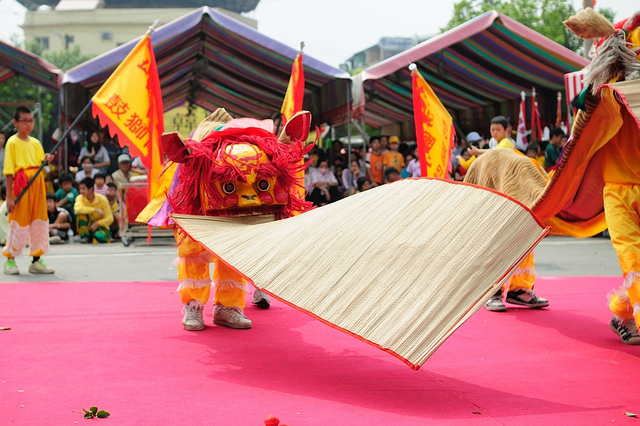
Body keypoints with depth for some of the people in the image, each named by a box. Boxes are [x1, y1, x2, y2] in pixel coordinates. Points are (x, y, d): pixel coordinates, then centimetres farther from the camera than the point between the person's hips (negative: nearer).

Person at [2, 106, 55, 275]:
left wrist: (47, 160, -11)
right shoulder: (12, 142, -5)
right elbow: (8, 171, -8)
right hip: (21, 184, -6)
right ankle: (10, 260, 13)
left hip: (37, 184, 6)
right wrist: (9, 196, -13)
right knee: (19, 223, -1)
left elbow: (40, 164, 12)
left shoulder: (35, 143, 12)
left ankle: (36, 260, 14)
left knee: (39, 221, 7)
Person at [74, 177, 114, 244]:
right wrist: (95, 210, -34)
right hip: (86, 227, 3)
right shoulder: (80, 198, -8)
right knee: (81, 213, -27)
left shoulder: (102, 199, -12)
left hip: (100, 226, -3)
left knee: (99, 237, -38)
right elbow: (77, 209, -32)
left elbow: (110, 218, -11)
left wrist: (97, 224, -26)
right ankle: (85, 236, -16)